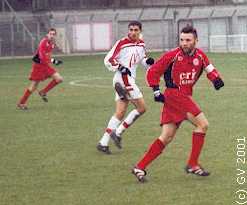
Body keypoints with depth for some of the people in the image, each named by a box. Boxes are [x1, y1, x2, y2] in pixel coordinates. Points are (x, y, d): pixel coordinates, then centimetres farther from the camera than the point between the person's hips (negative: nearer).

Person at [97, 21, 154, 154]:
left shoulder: (141, 44, 11)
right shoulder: (122, 43, -10)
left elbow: (142, 59, 25)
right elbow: (108, 60, -8)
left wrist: (148, 61, 3)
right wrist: (120, 68, -22)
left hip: (129, 80, 8)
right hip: (123, 79, -8)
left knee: (120, 113, 7)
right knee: (141, 108, -10)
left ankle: (103, 143, 8)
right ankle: (118, 133, -5)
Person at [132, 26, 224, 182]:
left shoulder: (200, 56, 6)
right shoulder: (173, 56, -10)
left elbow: (210, 69, 14)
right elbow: (153, 72, -4)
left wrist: (216, 78, -8)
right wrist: (157, 91, -10)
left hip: (186, 97, 7)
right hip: (174, 95, -7)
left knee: (167, 137, 4)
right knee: (203, 124, -14)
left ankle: (140, 167, 7)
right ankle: (193, 164, -8)